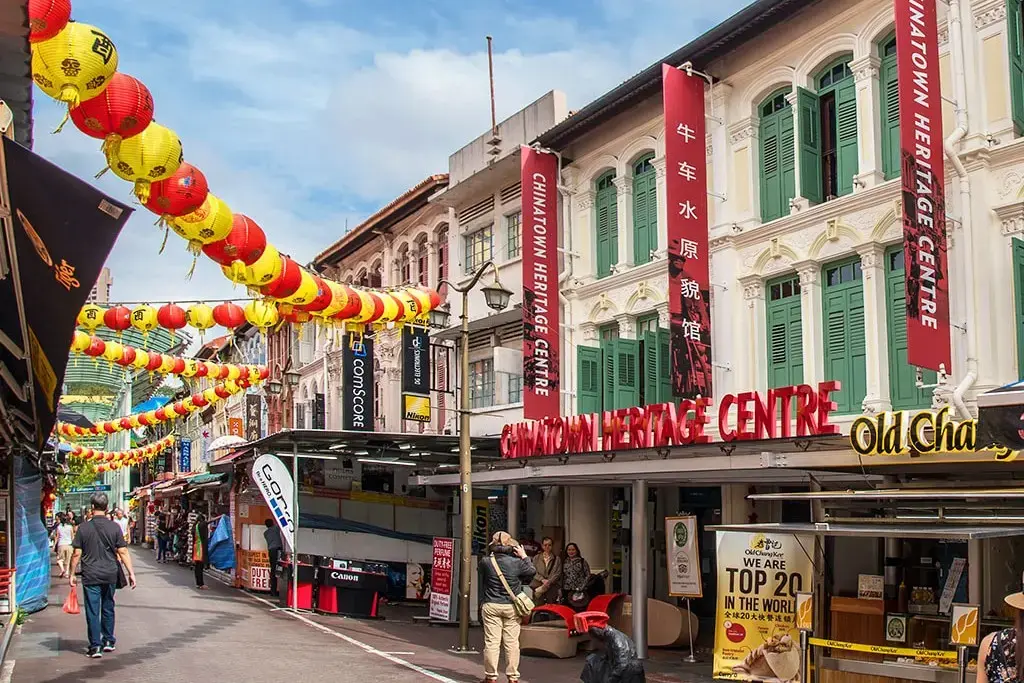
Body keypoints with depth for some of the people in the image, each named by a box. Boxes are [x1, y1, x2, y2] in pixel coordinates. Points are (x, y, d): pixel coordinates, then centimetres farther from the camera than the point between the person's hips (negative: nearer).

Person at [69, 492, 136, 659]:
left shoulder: (84, 527, -6)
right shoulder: (114, 527, -3)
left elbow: (77, 553, -4)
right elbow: (123, 552, -4)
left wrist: (72, 574, 6)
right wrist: (131, 573, 1)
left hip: (91, 576, -2)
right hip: (110, 575, 2)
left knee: (92, 611, 2)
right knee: (108, 608, 17)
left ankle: (95, 646, -1)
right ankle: (108, 641, 24)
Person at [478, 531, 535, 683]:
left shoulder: (486, 561, -9)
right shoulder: (517, 562, -10)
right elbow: (532, 571, 7)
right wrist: (525, 557, 16)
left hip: (490, 606, 0)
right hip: (511, 607, 0)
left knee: (491, 642, 4)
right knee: (512, 642, 7)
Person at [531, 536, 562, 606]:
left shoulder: (557, 559, 12)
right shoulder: (536, 558, 13)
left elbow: (558, 573, 3)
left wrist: (549, 581, -12)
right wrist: (542, 580, -12)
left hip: (552, 587, 0)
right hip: (538, 586, 0)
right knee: (538, 607, -7)